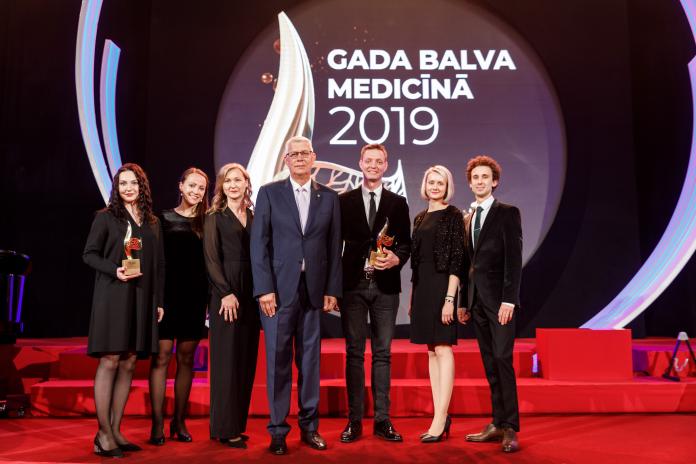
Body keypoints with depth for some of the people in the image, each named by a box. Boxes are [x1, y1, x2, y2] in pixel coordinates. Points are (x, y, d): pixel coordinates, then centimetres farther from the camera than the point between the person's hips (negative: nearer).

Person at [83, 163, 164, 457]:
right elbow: (89, 254, 0)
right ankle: (103, 433, 1)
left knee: (129, 363, 4)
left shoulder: (153, 223, 14)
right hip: (113, 296, -4)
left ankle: (116, 430, 13)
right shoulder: (106, 217, 3)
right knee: (110, 360, -6)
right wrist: (114, 270, -17)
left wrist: (160, 300, 9)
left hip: (142, 299, 4)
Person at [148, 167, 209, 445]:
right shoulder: (164, 219, 5)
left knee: (186, 358, 7)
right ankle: (157, 424, 5)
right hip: (167, 295, -2)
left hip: (194, 297, 2)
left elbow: (209, 263, 8)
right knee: (161, 356, -2)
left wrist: (209, 298, 1)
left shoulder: (206, 222, 9)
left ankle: (179, 422, 17)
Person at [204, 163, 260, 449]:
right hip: (225, 293, -5)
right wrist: (226, 293, -14)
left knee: (247, 359, 7)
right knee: (227, 359, -2)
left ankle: (239, 423, 17)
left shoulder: (254, 216, 14)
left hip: (251, 294, 5)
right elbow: (211, 259, -5)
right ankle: (225, 428, 6)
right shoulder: (215, 217, 2)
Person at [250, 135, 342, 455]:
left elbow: (334, 247, 8)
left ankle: (309, 426, 20)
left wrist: (332, 289, 3)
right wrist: (264, 288, -9)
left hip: (314, 290, 2)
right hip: (278, 288, -2)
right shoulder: (269, 193, 4)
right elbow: (259, 243, -2)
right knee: (278, 360, 3)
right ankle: (278, 429, 14)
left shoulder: (329, 197, 10)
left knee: (310, 359, 8)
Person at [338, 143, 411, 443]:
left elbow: (406, 242, 10)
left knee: (383, 353, 6)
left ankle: (382, 420, 14)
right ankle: (354, 421, 11)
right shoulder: (344, 201, 7)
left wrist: (397, 259, -12)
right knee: (354, 353, 4)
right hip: (353, 285, -1)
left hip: (385, 286, 1)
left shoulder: (398, 203, 9)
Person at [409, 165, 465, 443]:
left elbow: (457, 259, -10)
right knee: (431, 351, 9)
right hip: (422, 287, 7)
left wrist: (449, 298, -17)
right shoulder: (420, 218, 16)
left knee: (443, 349, -7)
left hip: (442, 286, -7)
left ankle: (439, 420, -4)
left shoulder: (453, 215, -4)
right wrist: (412, 297, 14)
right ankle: (441, 416, 16)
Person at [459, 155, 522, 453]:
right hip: (477, 300, 6)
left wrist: (508, 300, -17)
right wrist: (463, 301, 12)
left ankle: (510, 429, -1)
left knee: (502, 360, -8)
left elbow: (514, 259, -10)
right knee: (489, 365, 8)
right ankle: (497, 424, 14)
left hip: (499, 298, -6)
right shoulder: (468, 219, 16)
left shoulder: (508, 213, -1)